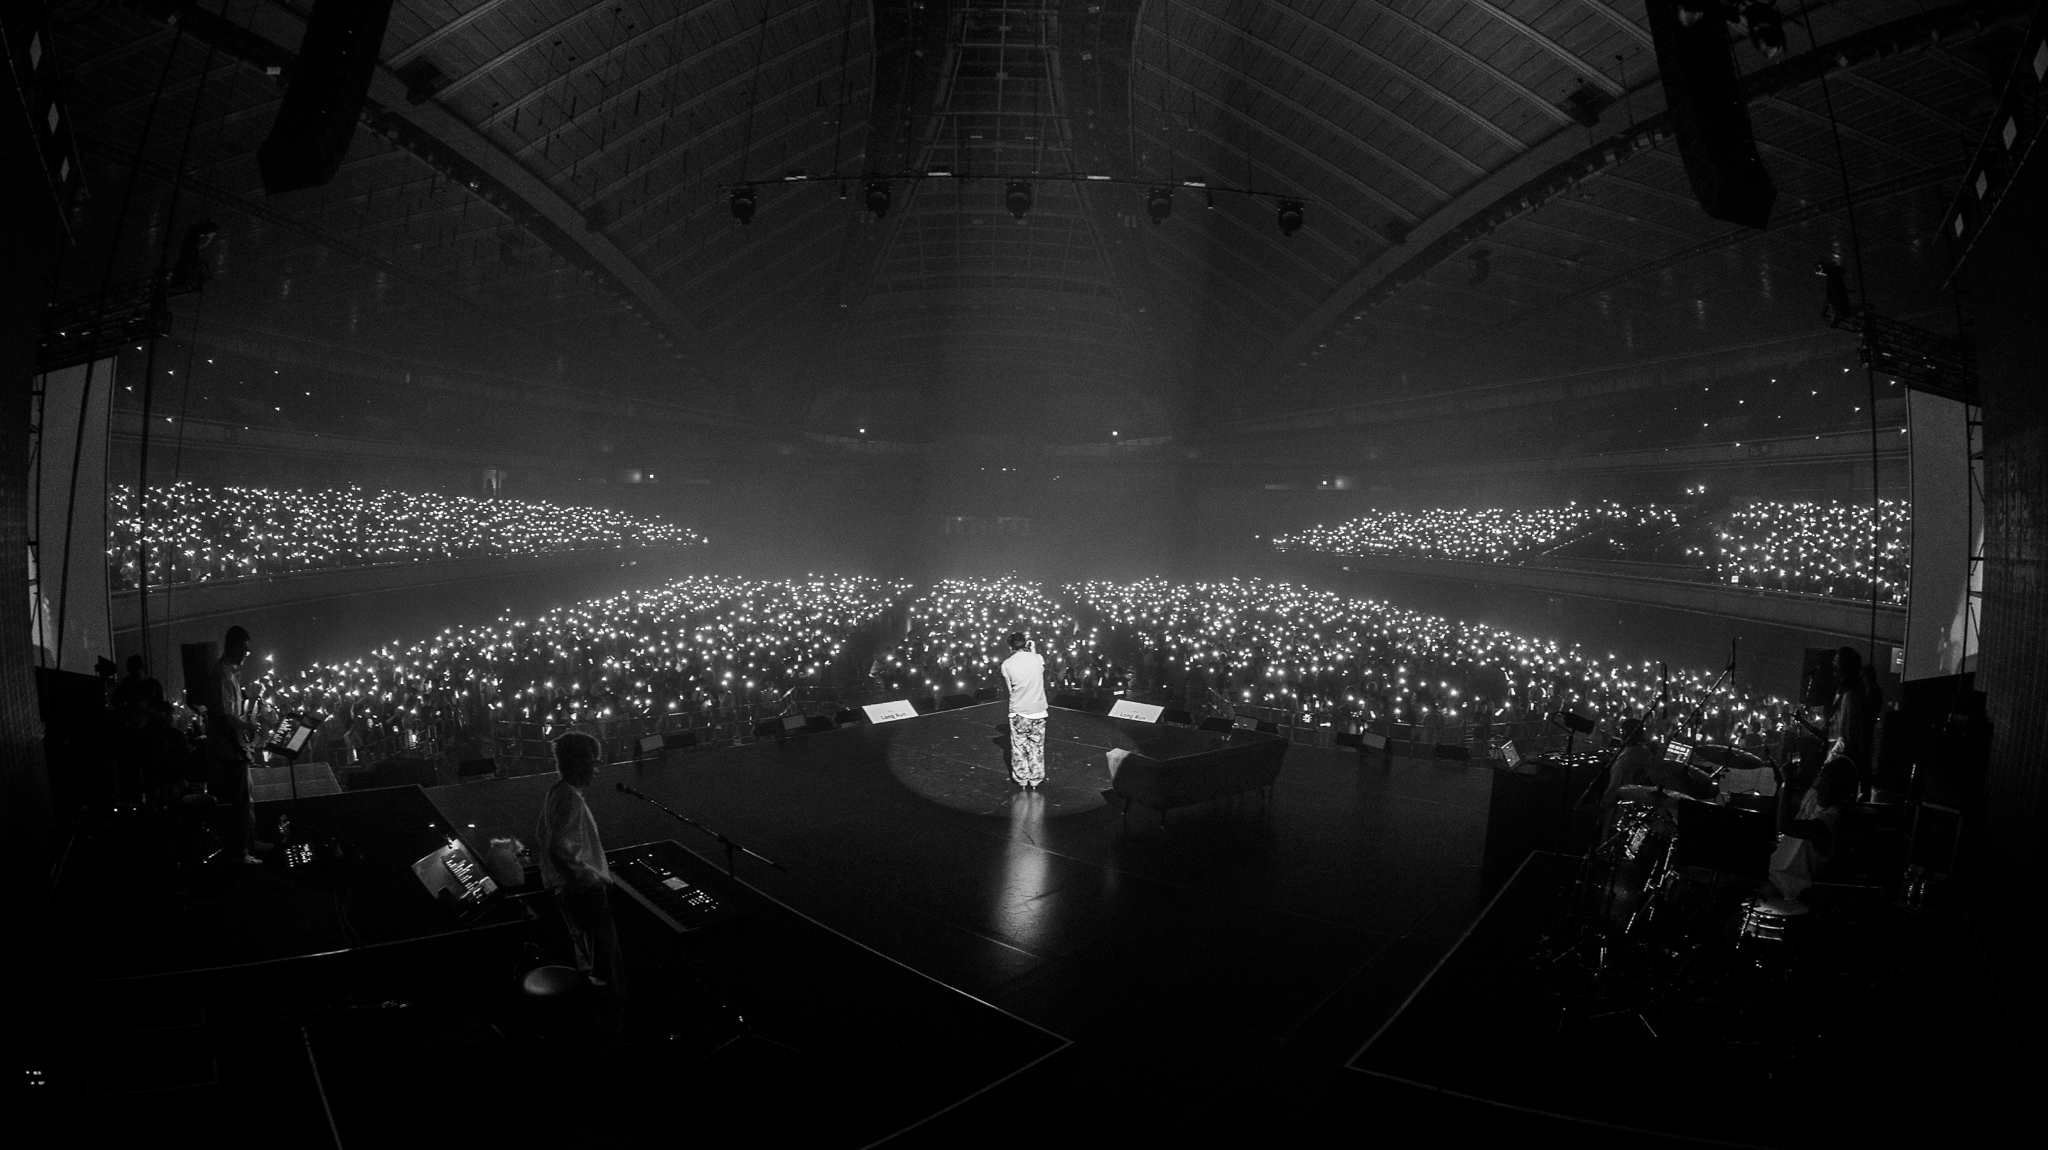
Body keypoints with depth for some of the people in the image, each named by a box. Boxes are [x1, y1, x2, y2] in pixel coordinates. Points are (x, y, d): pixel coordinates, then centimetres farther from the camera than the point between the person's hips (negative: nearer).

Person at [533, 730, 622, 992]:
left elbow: (541, 839, 21)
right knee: (604, 961, -7)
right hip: (587, 892, -11)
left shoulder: (556, 792, 9)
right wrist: (591, 879, -21)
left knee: (587, 958, 24)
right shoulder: (570, 797, -21)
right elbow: (559, 850, -31)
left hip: (567, 889, 11)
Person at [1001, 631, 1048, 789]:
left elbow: (1010, 688, -1)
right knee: (1036, 747, 12)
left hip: (1018, 712, -2)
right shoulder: (1037, 658, -6)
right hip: (1038, 711, 2)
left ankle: (1022, 780, 19)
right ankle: (1035, 780, 19)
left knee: (1019, 748, 12)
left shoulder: (1007, 664, -10)